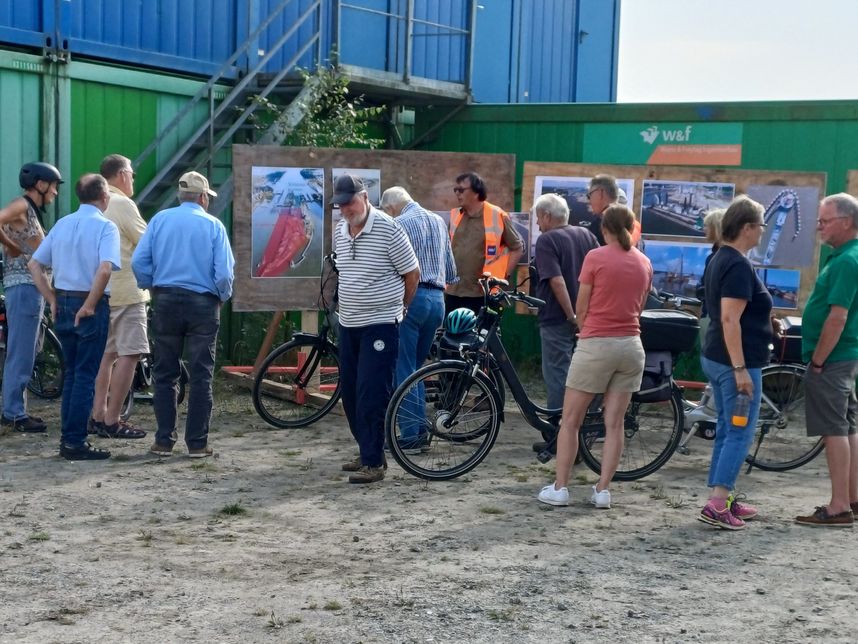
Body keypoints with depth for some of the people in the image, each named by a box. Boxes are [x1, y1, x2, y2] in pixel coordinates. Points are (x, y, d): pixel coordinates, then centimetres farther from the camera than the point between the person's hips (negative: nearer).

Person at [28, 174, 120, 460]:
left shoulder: (62, 224, 11)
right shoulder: (105, 226, -9)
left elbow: (34, 264, 9)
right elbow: (105, 269, -25)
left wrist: (52, 299, 10)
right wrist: (89, 306, -17)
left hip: (63, 304, 7)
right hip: (91, 307, -6)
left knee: (71, 373, 16)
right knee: (85, 375, -1)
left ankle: (68, 438, 18)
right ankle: (75, 443, 0)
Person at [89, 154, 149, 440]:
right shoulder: (122, 204, -12)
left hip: (100, 291, 9)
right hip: (126, 291, -9)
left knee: (107, 354, 15)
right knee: (128, 355, -7)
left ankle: (98, 416, 16)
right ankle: (111, 422, -9)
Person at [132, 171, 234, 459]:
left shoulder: (160, 219, 3)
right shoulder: (213, 225, -2)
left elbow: (138, 261, -3)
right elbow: (224, 271, -9)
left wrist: (152, 287, 13)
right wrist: (222, 296, 9)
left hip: (165, 301, 2)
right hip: (202, 303, -2)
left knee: (165, 374, 10)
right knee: (201, 376, 4)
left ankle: (164, 440, 11)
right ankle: (197, 443, 4)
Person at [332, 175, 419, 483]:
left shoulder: (388, 229, -13)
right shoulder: (339, 232, 8)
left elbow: (412, 273, -5)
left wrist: (396, 307, 5)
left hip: (380, 325, -7)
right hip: (348, 324, 7)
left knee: (371, 395, -9)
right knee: (350, 393, 11)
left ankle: (374, 463, -3)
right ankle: (367, 451, 24)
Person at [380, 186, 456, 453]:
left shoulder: (399, 224, -7)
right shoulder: (439, 221, 14)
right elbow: (451, 271, 17)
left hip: (411, 298, -7)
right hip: (437, 299, 7)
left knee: (404, 370, -1)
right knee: (416, 368, 16)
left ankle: (410, 436, -2)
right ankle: (421, 430, 17)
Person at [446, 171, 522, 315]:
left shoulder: (497, 216, -6)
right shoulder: (454, 216, 10)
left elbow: (517, 248, 1)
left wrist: (504, 275, -5)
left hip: (483, 293, -5)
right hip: (453, 292, 5)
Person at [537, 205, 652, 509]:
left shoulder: (596, 257, -8)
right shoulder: (644, 263, 6)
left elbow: (581, 307, -2)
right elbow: (639, 307, 11)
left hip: (596, 344, -4)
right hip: (631, 345, 5)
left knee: (570, 421, 5)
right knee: (614, 423, 8)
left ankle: (559, 487, 5)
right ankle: (602, 489, 8)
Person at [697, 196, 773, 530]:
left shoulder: (721, 259, 12)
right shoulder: (739, 265, -18)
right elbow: (729, 320, -25)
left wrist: (765, 319, 24)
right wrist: (740, 369, -25)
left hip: (715, 359, 10)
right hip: (736, 362, -10)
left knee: (727, 431, 15)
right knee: (740, 434, -5)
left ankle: (724, 499, 21)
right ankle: (716, 505, -7)